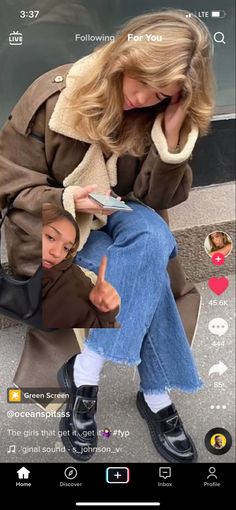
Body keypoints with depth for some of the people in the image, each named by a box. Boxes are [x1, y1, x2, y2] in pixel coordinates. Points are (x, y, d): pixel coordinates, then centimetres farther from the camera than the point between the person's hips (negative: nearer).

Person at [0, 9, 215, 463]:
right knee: (149, 272, -27)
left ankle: (85, 374, -23)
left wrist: (171, 138, -24)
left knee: (152, 238, -31)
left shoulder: (162, 115, -6)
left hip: (122, 222, 4)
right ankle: (155, 396, -13)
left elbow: (156, 201, -9)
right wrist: (67, 201, -31)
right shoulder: (53, 97, -17)